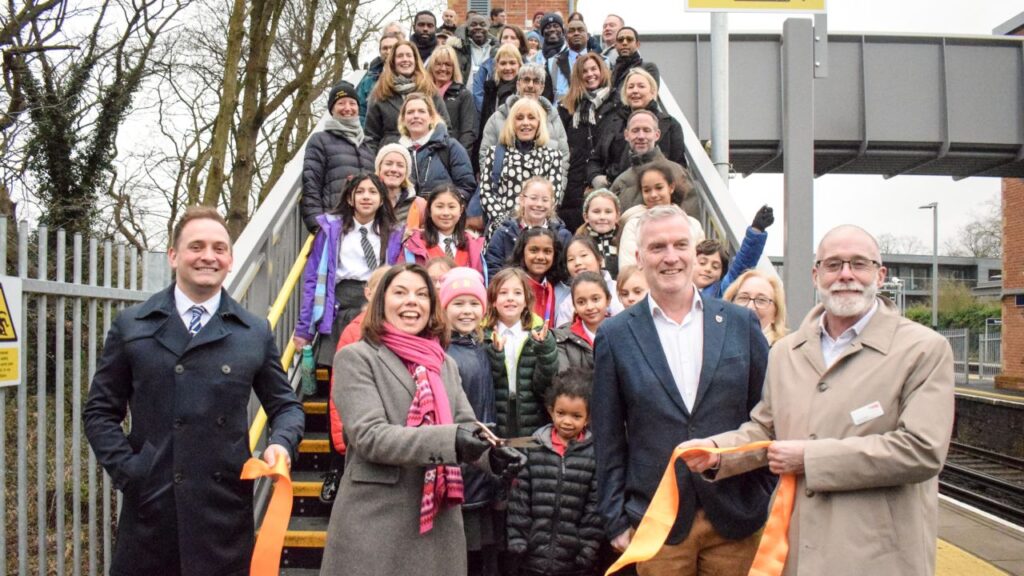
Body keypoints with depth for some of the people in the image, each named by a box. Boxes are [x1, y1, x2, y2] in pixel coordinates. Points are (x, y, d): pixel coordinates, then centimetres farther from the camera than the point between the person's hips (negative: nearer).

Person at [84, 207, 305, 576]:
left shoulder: (255, 332, 6)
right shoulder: (131, 326, 5)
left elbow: (286, 405, 12)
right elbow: (100, 411, 7)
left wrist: (281, 443, -9)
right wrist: (126, 470, -5)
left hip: (225, 510, 0)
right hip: (149, 506, 0)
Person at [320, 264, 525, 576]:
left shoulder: (445, 364, 15)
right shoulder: (356, 357, -4)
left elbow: (466, 426, 8)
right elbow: (368, 435, -15)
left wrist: (491, 452, -16)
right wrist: (449, 440, -27)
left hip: (439, 522, 5)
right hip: (376, 523, -5)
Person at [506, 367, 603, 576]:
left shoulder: (594, 454, -4)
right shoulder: (533, 448, 0)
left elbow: (596, 507, -4)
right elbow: (518, 499, 0)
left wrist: (587, 551, -8)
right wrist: (517, 542, -4)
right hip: (534, 557, 1)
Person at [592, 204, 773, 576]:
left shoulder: (741, 323, 2)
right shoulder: (615, 335, -1)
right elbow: (609, 439, 1)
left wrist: (775, 504, 4)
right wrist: (616, 518, 0)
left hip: (737, 517, 1)